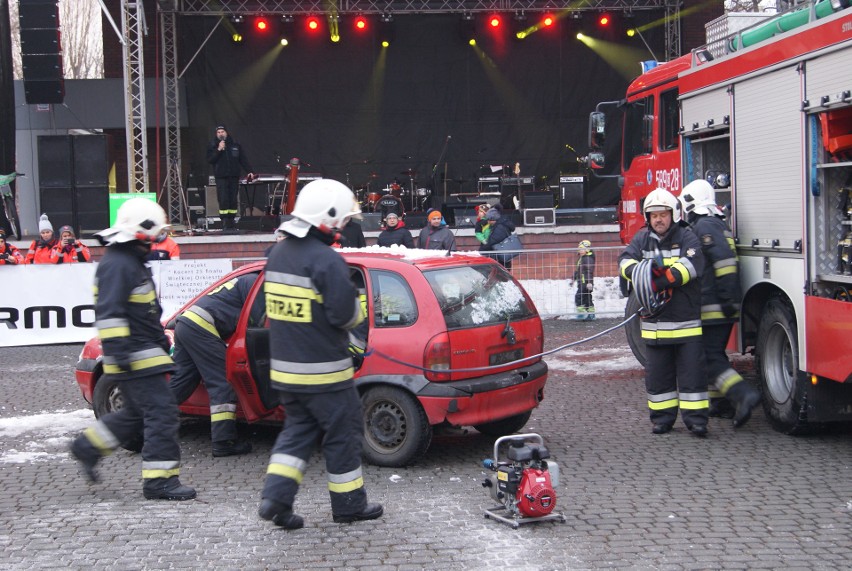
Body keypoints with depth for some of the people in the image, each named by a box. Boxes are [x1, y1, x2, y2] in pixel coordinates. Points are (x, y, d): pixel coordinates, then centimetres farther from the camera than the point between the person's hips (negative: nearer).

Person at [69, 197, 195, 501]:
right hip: (135, 357, -11)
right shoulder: (117, 264, -16)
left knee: (137, 413, 18)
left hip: (144, 352, 11)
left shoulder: (132, 261, 18)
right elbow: (108, 312, -24)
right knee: (162, 413, -10)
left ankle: (88, 446, 29)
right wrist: (117, 349, -28)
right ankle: (159, 479, -6)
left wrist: (160, 339, 32)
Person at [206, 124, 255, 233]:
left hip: (234, 177, 3)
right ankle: (225, 223, -11)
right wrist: (219, 150, -16)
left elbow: (243, 160, 10)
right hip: (221, 178, -3)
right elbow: (210, 160, -7)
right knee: (223, 201, -12)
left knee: (233, 201, 3)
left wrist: (249, 171, 0)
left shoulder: (235, 145, 11)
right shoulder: (212, 146, 6)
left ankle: (231, 222, 8)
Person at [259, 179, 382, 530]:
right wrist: (358, 310, 0)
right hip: (322, 370, -8)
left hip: (285, 367, 8)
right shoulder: (326, 260, -19)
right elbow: (345, 313, -22)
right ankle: (349, 505, 17)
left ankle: (276, 497, 5)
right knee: (343, 434, 7)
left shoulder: (278, 254, 9)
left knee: (298, 430, 18)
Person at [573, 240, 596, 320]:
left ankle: (582, 314, -11)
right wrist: (574, 279, 33)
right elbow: (578, 270, 28)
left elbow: (590, 271, -22)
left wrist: (589, 282, -29)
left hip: (586, 283, -10)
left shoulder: (588, 258, -14)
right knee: (587, 299, 11)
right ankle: (591, 315, 14)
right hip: (582, 283, 10)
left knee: (578, 297, -13)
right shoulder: (581, 258, 17)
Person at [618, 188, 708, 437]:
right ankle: (662, 417, 19)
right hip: (654, 321, 4)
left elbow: (692, 265, -18)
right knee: (657, 372, 9)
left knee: (691, 369, -2)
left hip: (686, 320, -4)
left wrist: (662, 280, -28)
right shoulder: (642, 239, 11)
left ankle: (695, 418, 3)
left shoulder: (686, 237, -2)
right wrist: (639, 271, -26)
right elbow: (626, 260, -3)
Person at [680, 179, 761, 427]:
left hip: (712, 307, -10)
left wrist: (727, 298, -24)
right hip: (724, 308, 10)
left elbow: (725, 260, -25)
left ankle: (744, 395, -24)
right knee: (716, 353, 19)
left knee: (710, 358, -11)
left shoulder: (704, 226, -14)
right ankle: (721, 402, 23)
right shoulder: (718, 224, 18)